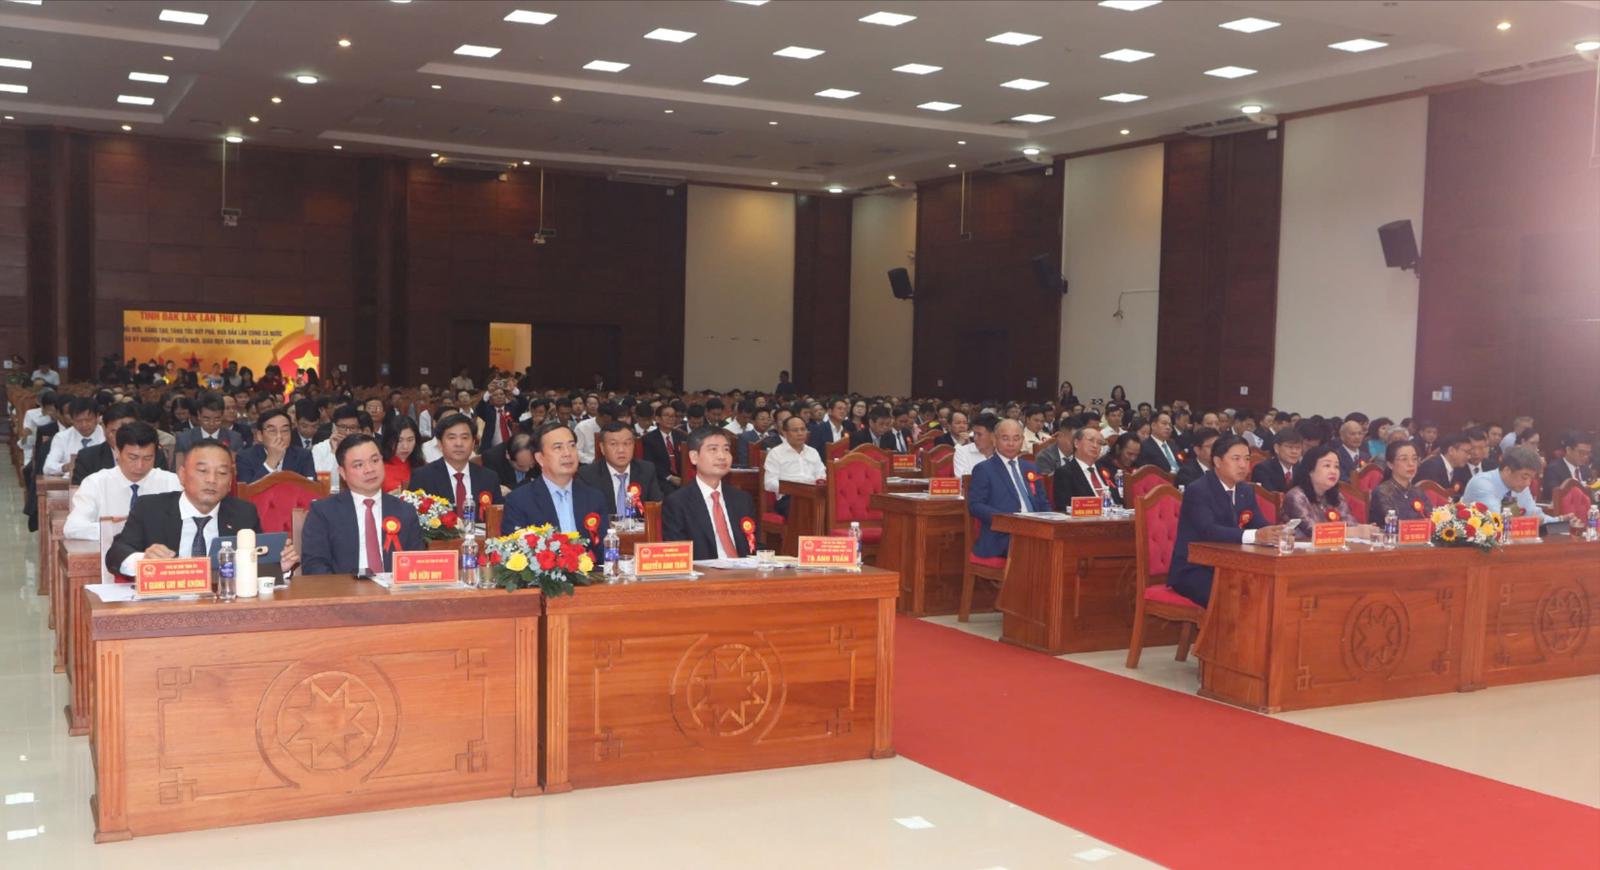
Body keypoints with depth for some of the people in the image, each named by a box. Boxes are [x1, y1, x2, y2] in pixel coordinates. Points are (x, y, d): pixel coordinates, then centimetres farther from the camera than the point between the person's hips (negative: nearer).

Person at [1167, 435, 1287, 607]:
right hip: (1193, 572, -7)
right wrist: (1255, 536, -42)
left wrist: (1275, 533, -25)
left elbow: (1260, 526, 1)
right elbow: (1209, 531, -29)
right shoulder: (1197, 491, -14)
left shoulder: (1247, 491, 11)